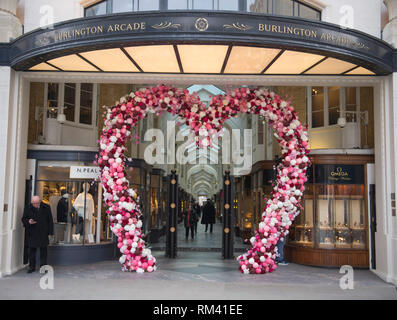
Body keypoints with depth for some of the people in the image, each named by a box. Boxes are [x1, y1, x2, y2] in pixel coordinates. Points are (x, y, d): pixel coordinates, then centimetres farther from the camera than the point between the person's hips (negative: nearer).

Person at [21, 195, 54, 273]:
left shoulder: (46, 208, 0)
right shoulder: (28, 208, 0)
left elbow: (50, 220, 5)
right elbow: (23, 219, 5)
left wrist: (50, 231, 2)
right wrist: (28, 222, -18)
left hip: (43, 233, 0)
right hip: (32, 233, 0)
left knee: (43, 250, 3)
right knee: (32, 250, 5)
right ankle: (32, 267, 16)